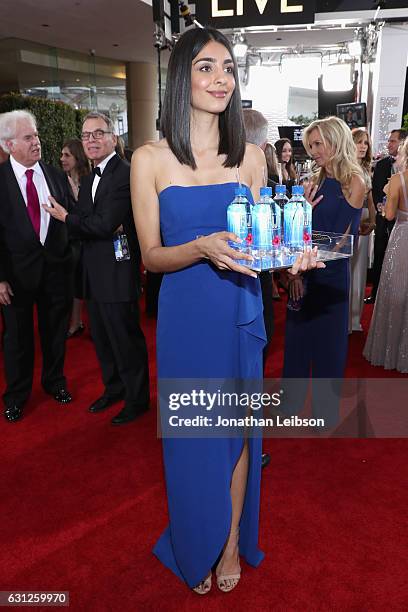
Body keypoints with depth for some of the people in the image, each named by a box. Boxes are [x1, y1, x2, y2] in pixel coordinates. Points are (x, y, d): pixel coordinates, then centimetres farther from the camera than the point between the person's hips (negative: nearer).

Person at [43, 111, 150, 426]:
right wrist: (103, 228, -15)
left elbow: (105, 224, -21)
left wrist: (67, 218, -6)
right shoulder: (89, 180, 16)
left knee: (125, 338, 2)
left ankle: (137, 399, 19)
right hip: (95, 273, 9)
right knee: (102, 337, 19)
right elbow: (79, 228, 7)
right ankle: (113, 388, 37)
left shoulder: (125, 173, -13)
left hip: (117, 272, -9)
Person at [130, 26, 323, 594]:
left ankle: (233, 542, 38)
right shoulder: (150, 159, -5)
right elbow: (151, 254, -5)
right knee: (191, 434, 11)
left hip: (240, 313, 2)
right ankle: (196, 550, 37)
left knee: (238, 428, 13)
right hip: (185, 316, -2)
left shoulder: (251, 156, 3)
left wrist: (290, 253, -13)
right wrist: (203, 248, -24)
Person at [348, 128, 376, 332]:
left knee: (358, 269, 10)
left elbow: (369, 199, 17)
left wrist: (372, 221, 2)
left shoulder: (366, 169, 15)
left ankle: (354, 319, 21)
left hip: (363, 225, 7)